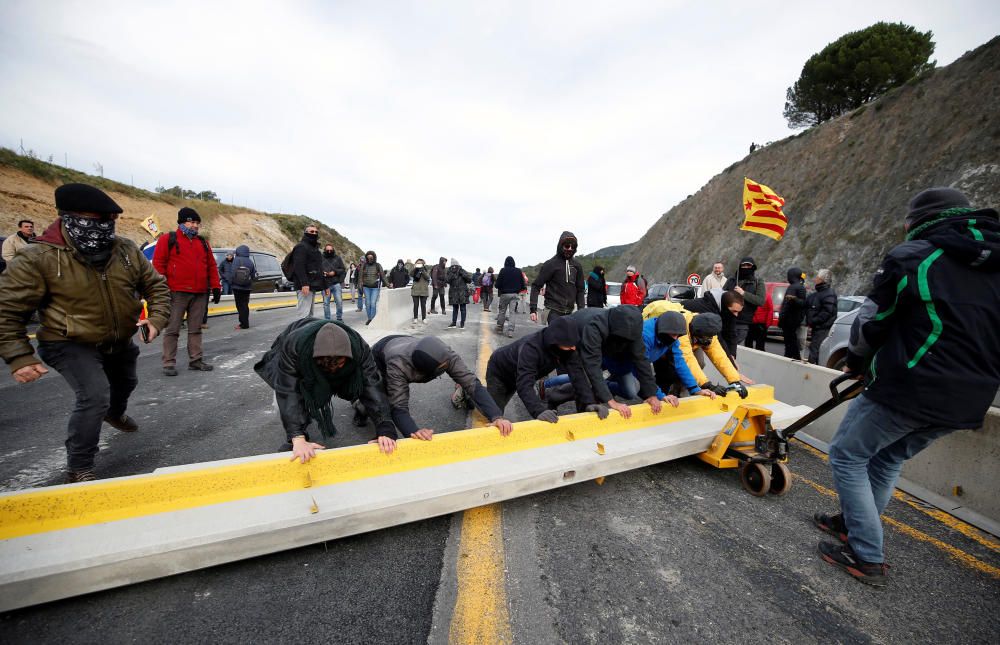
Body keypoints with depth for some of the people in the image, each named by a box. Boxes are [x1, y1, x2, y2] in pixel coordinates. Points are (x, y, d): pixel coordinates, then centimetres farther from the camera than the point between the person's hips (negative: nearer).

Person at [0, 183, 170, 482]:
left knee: (125, 382, 27)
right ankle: (78, 469, -1)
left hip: (119, 342, 6)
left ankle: (115, 413, 64)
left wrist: (156, 318, -18)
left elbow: (156, 285, -1)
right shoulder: (38, 258, -22)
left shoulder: (127, 250, -11)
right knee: (95, 396, -22)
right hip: (70, 345, -5)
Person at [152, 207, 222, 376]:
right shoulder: (169, 239, 2)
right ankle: (169, 362, 7)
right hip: (177, 293, -4)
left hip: (200, 294, 5)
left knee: (196, 329, 9)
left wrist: (215, 287, 8)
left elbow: (211, 266, 16)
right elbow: (158, 264, -3)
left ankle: (196, 360, 16)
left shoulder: (203, 243, 16)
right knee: (172, 329, 0)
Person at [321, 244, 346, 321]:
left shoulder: (338, 258, 8)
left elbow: (343, 270, 6)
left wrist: (335, 272, -8)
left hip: (336, 284, 0)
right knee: (326, 303, 5)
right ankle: (327, 320, 14)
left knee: (339, 301, -5)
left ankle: (339, 318, 10)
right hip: (325, 284, 0)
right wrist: (322, 273, -12)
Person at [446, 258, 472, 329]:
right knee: (455, 308, 8)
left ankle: (463, 323, 7)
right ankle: (453, 323, 14)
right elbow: (447, 280, -12)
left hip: (462, 292, -1)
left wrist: (462, 274, -16)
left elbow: (469, 280, -8)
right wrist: (452, 273, -19)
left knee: (463, 308, 1)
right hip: (453, 293, 2)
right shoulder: (449, 272, 6)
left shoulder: (463, 271, 2)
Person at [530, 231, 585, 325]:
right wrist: (533, 309, -15)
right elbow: (536, 286, -5)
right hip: (553, 311, -5)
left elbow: (580, 290, 15)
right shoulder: (550, 264, -5)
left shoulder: (577, 265, 9)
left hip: (569, 312, 5)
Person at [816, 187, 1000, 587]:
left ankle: (868, 557, 9)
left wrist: (856, 362, 15)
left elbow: (871, 325, -3)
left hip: (907, 389, -7)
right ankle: (855, 523, 37)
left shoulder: (912, 256, -6)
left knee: (848, 456, 7)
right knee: (888, 459, 25)